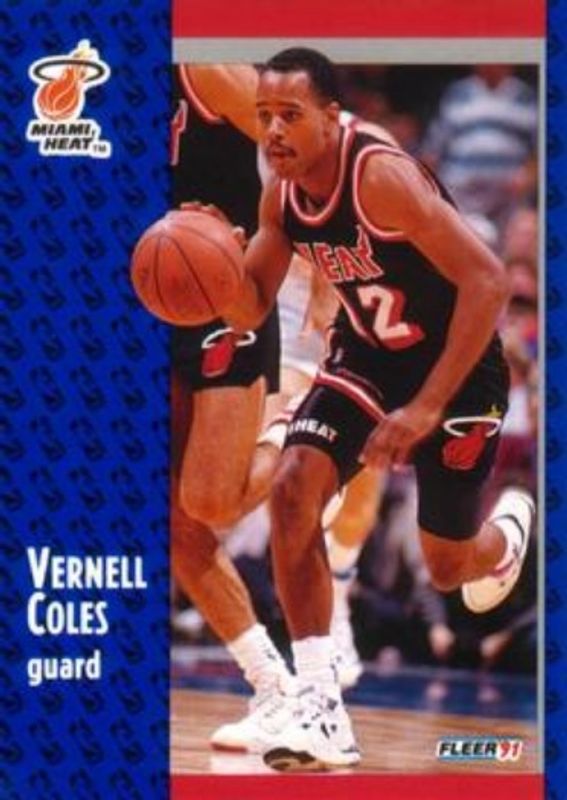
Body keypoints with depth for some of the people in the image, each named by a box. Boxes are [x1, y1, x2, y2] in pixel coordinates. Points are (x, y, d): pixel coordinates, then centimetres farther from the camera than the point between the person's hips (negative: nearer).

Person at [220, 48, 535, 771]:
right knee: (292, 489, -21)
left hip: (456, 367, -5)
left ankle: (508, 533, 48)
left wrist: (428, 407, -32)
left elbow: (488, 280, -31)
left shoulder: (382, 176, -30)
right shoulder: (282, 195, -7)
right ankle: (320, 705, -18)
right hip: (366, 359, 5)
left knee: (445, 567, 7)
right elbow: (252, 310, 4)